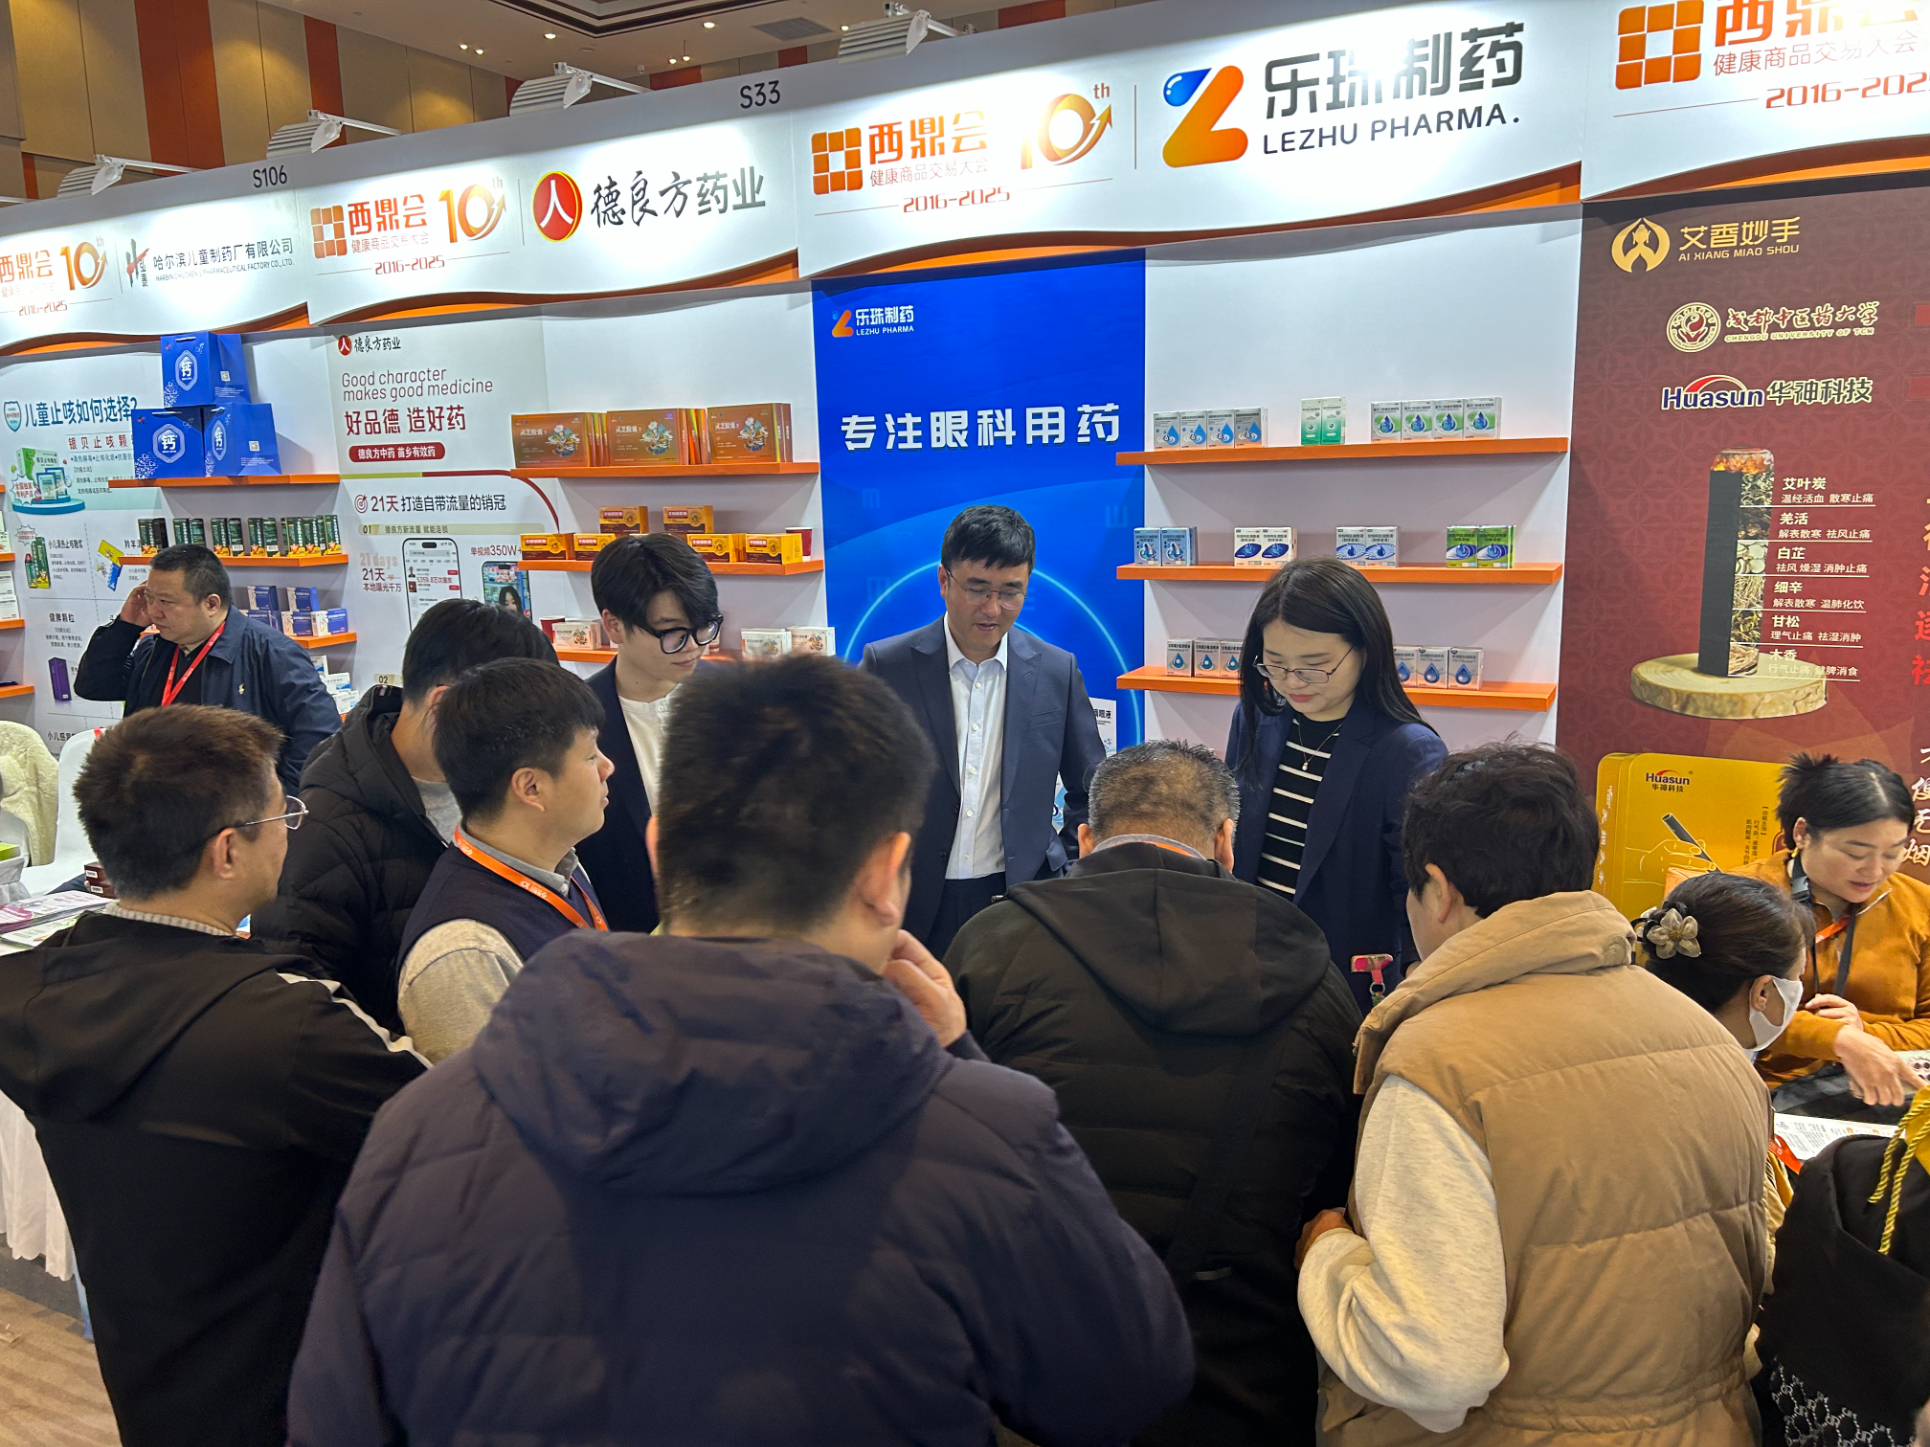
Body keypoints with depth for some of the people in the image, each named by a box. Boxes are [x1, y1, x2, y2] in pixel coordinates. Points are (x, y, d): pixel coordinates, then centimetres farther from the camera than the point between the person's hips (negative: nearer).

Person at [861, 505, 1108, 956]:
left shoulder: (1058, 671, 2)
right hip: (914, 911, -1)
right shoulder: (886, 665, -4)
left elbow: (1092, 795, 12)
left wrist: (1063, 873, 3)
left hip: (1020, 903, 1)